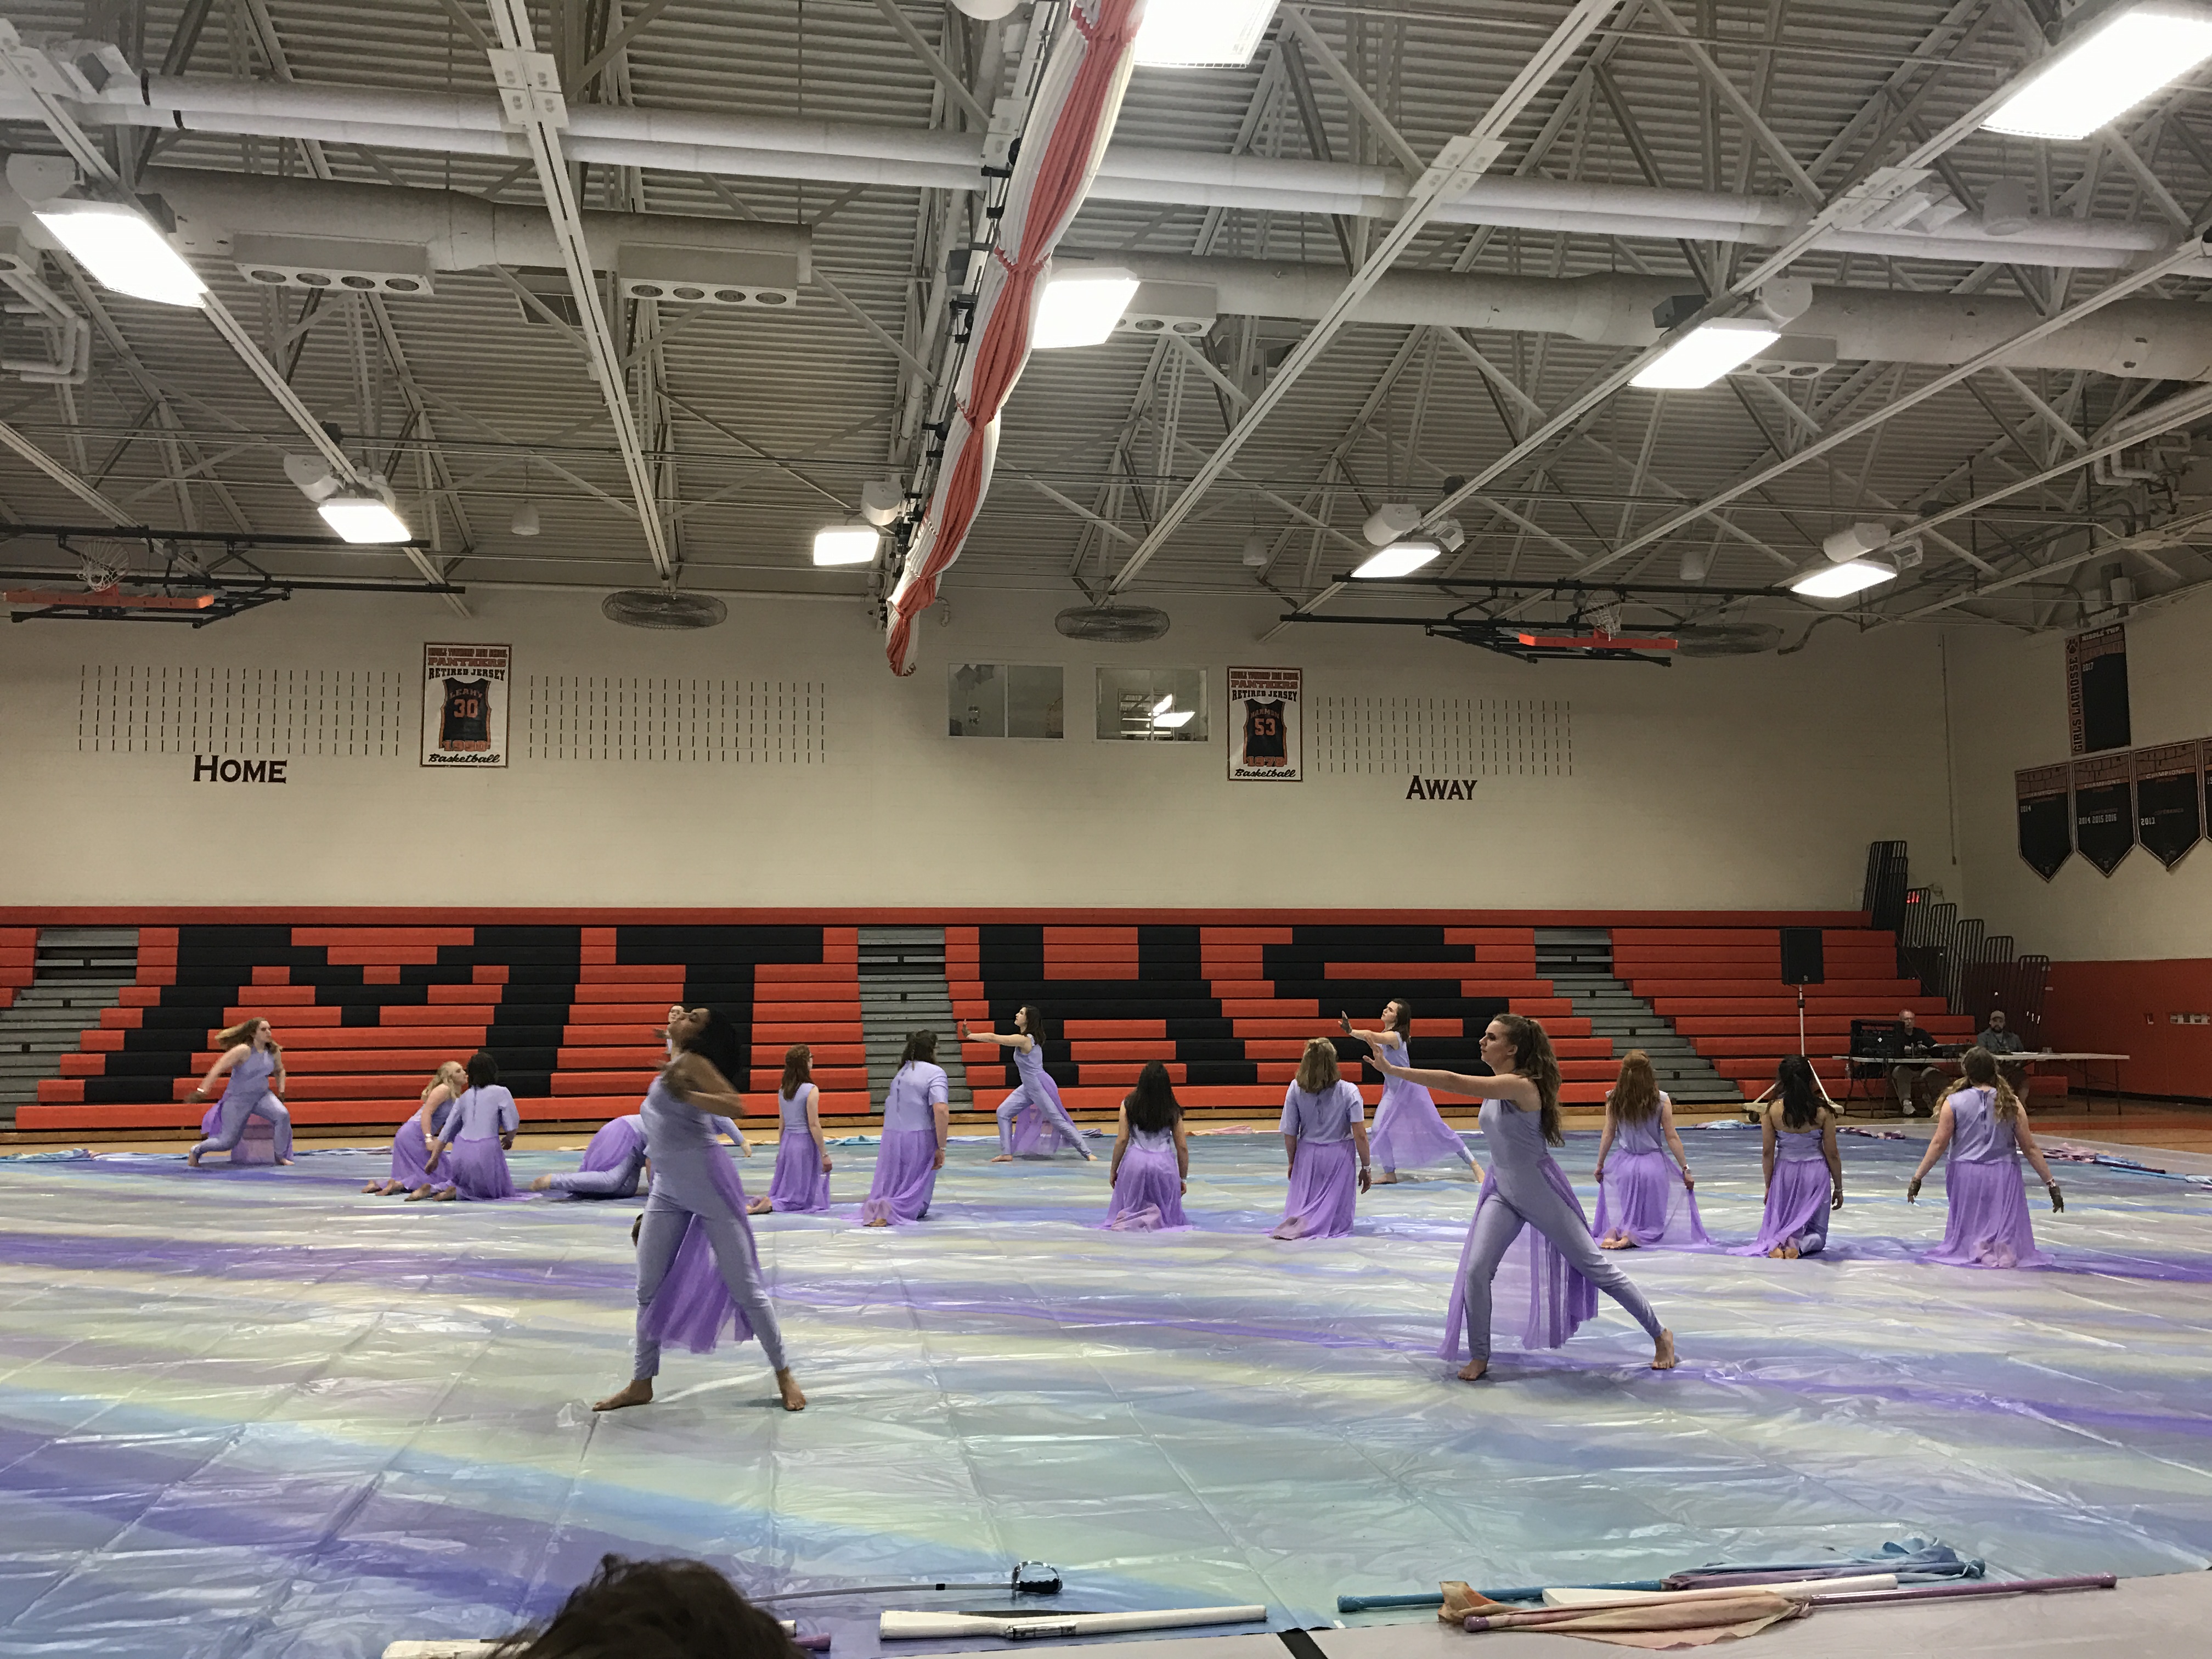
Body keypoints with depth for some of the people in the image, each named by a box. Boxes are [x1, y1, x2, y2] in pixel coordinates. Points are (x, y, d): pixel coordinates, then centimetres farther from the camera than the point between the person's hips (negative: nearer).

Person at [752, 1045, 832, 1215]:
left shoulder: (782, 1090, 6)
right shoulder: (811, 1090, -14)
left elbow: (782, 1123, 11)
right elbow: (814, 1125, -15)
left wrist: (781, 1148, 21)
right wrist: (824, 1154, -9)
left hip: (787, 1142, 7)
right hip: (805, 1142, -7)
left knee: (783, 1191, 18)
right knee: (805, 1198, 2)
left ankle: (759, 1202, -4)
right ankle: (772, 1204, -18)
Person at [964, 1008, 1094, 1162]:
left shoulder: (1024, 1040, -22)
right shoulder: (1026, 1038, 7)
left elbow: (993, 1038, -22)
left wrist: (969, 1036, -15)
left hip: (1040, 1086, -10)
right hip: (1028, 1087, 10)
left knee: (1058, 1121, -5)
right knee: (1003, 1112, 5)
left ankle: (1088, 1153, 3)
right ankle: (1007, 1154, 7)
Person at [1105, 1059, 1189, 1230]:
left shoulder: (1129, 1105, -3)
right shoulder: (1173, 1111, 1)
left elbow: (1122, 1140, -3)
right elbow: (1182, 1147, 4)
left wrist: (1113, 1170, 9)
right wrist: (1183, 1179, 15)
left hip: (1135, 1160, 0)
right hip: (1164, 1163, 0)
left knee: (1130, 1208, 17)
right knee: (1167, 1214, 15)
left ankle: (1131, 1219, -16)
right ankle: (1162, 1220, -18)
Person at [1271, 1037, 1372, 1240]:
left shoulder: (1296, 1089, -9)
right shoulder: (1348, 1091, -12)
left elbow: (1289, 1135, -4)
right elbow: (1360, 1135, -12)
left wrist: (1292, 1162, 12)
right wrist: (1365, 1167, 0)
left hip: (1307, 1155, 2)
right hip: (1339, 1155, -1)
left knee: (1297, 1207, 19)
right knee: (1338, 1219, 10)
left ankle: (1296, 1221, -15)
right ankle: (1308, 1226, -19)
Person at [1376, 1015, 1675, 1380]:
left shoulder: (1520, 1085, -27)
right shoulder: (1497, 1086, -1)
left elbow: (1453, 1082, -34)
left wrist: (1393, 1069, -33)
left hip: (1541, 1193, -7)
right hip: (1503, 1194, 7)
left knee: (1596, 1266, 6)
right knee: (1476, 1270, -10)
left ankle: (1660, 1335, 24)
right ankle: (1479, 1358, 4)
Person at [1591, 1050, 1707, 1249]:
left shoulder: (1614, 1100, -5)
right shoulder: (1661, 1100, -9)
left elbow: (1608, 1135, 1)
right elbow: (1672, 1138, -6)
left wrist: (1600, 1165, 12)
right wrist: (1685, 1169, 2)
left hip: (1624, 1164, 2)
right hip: (1653, 1164, -2)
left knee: (1625, 1217, 17)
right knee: (1654, 1222, 11)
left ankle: (1614, 1233, -15)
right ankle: (1633, 1237, -20)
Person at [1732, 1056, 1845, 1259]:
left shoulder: (1772, 1110, -10)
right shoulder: (1823, 1111, -12)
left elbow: (1768, 1152, -5)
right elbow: (1832, 1154, -6)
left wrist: (1769, 1185, 8)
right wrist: (1838, 1188, 7)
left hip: (1784, 1173, 1)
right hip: (1815, 1173, -1)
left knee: (1778, 1227, 18)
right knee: (1817, 1236, 13)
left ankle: (1775, 1244, -17)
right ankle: (1798, 1244, -22)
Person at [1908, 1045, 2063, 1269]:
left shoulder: (1954, 1102, -3)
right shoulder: (2012, 1103, 1)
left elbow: (1939, 1144, -5)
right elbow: (2030, 1148, 3)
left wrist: (1917, 1178, 0)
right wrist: (2051, 1183, 11)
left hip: (1966, 1175, -1)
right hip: (2004, 1175, 1)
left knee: (1964, 1235, 12)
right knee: (2010, 1237, 8)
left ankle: (1973, 1249, -19)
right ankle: (2003, 1249, -23)